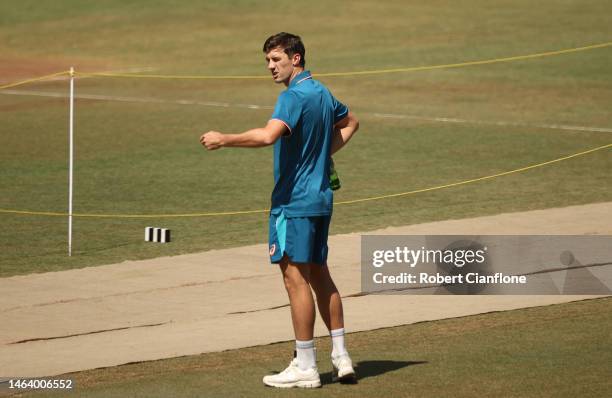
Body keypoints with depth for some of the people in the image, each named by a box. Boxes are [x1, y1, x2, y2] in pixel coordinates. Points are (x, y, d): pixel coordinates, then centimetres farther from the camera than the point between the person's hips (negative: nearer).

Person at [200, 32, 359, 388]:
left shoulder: (294, 96, -16)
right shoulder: (322, 93, 13)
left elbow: (268, 135, -32)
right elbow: (350, 122, 31)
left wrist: (224, 140, -26)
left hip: (294, 201, -9)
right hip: (321, 198, 9)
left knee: (296, 278, -5)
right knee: (320, 276, 15)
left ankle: (305, 367, -3)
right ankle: (341, 357, 16)